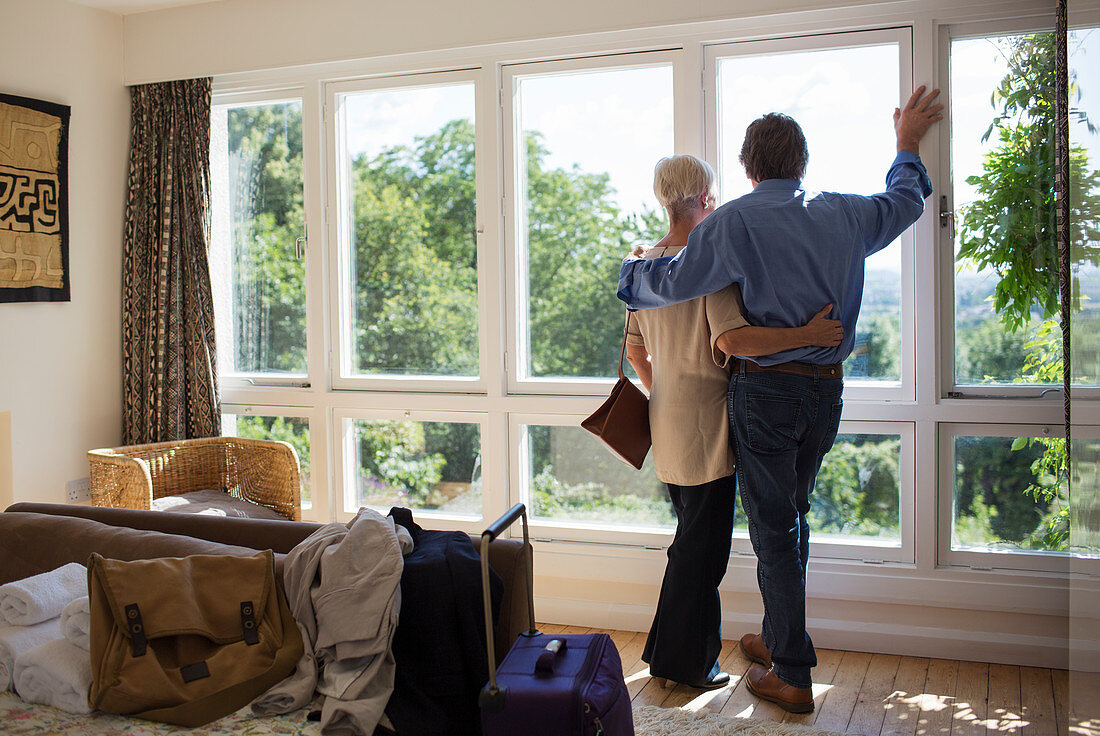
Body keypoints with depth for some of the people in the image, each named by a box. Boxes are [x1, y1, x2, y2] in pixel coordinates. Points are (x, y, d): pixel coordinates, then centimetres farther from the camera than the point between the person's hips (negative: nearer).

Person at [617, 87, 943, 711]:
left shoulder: (736, 221, -11)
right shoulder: (844, 215, 5)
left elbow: (673, 282, -10)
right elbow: (905, 203, 25)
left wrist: (633, 268, 12)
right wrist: (907, 145, 42)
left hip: (766, 390, -5)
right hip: (827, 388, 6)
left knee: (774, 530, 3)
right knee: (794, 515, 21)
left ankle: (793, 675, 11)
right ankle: (778, 637, 35)